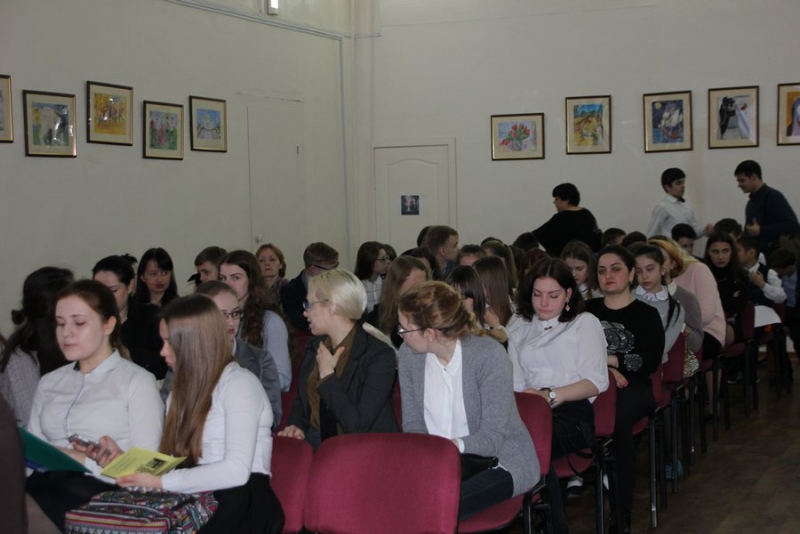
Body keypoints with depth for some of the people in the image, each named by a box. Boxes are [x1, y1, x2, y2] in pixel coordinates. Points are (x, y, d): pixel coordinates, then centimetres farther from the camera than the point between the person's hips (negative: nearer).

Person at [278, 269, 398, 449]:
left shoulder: (379, 356, -13)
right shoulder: (315, 347, 10)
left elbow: (358, 426, -20)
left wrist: (327, 376, -12)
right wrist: (296, 426, 0)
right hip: (313, 447, 7)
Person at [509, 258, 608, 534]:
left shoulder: (585, 323, 17)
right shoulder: (519, 334, 28)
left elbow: (597, 382, 4)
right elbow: (516, 385, 14)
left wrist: (553, 395, -12)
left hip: (572, 411, -3)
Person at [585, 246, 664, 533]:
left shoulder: (646, 314, 10)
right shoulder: (588, 310, 18)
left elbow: (650, 362, 0)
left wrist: (606, 358, -6)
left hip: (633, 387, -2)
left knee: (617, 417, -37)